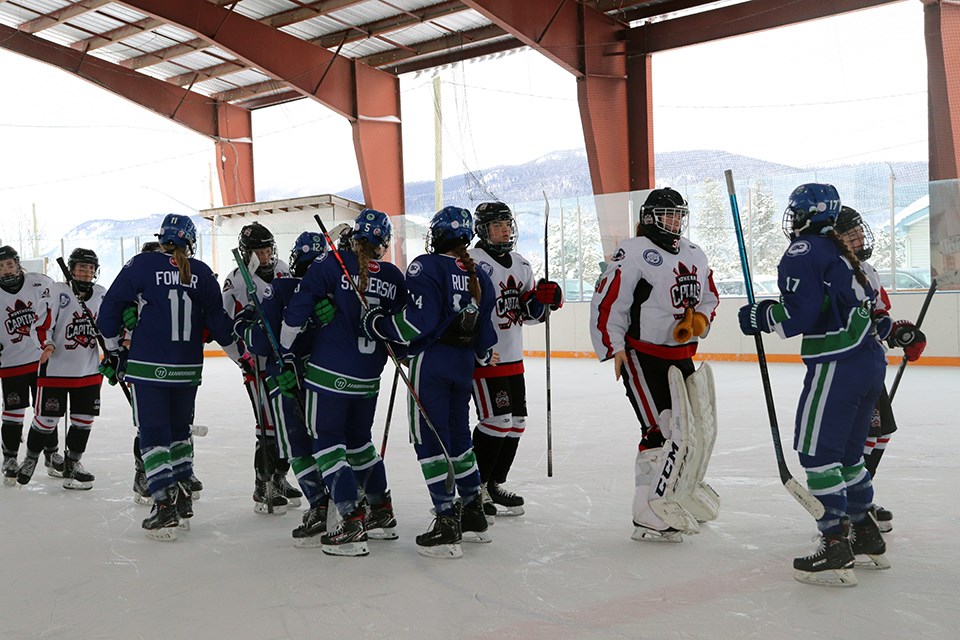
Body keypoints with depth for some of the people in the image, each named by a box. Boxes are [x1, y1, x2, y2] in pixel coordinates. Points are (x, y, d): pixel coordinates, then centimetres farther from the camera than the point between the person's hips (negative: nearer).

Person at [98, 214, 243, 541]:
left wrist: (114, 349, 12)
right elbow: (218, 321, 3)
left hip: (148, 367, -3)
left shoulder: (142, 265, -4)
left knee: (154, 434, 2)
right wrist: (242, 354, 14)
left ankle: (165, 507, -5)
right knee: (180, 431, 19)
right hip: (187, 370, 3)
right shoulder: (202, 273, 2)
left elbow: (111, 306, -2)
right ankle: (183, 500, 24)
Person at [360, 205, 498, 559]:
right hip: (464, 363, 7)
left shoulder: (425, 267, -12)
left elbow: (419, 321, -20)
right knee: (458, 434, 18)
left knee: (430, 439, -2)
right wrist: (484, 353, 30)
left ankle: (447, 524, -4)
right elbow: (485, 325, 13)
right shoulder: (478, 275, 9)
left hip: (432, 361, -7)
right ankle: (474, 515, 26)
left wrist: (380, 324, -10)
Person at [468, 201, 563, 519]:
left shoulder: (521, 265, 14)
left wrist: (543, 297, -2)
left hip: (513, 358, 9)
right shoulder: (473, 263, -12)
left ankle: (494, 484, 25)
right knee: (497, 421, -10)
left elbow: (528, 311, 19)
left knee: (516, 422, 11)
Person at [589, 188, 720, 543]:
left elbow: (709, 298, 21)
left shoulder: (694, 256, 13)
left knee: (695, 427, 13)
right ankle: (649, 516, -8)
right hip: (641, 355, -8)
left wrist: (698, 321, 0)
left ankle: (683, 492, 32)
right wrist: (614, 348, -17)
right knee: (660, 431, -14)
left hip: (680, 356, 8)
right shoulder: (633, 253, -11)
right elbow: (607, 301, -13)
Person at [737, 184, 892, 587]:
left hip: (837, 365, -10)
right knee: (846, 452, 19)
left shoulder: (803, 252, -9)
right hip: (870, 361, 10)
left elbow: (798, 315, -18)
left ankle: (836, 548, -7)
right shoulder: (842, 252, 19)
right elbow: (868, 304, 22)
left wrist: (758, 317, -4)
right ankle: (867, 536, 27)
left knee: (817, 451, -5)